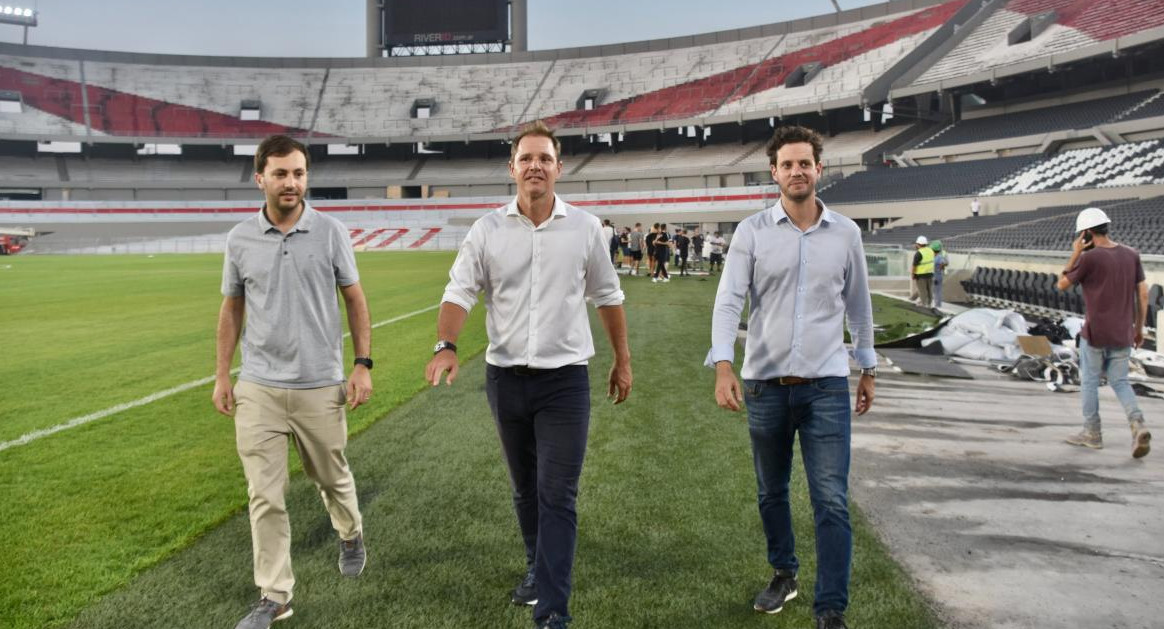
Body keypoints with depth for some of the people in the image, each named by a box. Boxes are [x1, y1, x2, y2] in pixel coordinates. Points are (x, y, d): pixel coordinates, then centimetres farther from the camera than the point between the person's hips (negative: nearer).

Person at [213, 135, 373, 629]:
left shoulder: (331, 232, -4)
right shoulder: (239, 239, 1)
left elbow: (355, 300, 2)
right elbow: (231, 310, 10)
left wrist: (363, 364, -3)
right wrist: (221, 375, 7)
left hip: (321, 387, -1)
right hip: (257, 389, 1)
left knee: (332, 478, 17)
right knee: (265, 497, 2)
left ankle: (351, 536, 46)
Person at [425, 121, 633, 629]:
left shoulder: (585, 228, -1)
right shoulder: (487, 229, -1)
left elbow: (607, 298, 8)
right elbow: (459, 292, -6)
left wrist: (622, 360, 12)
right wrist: (446, 345, -24)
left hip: (565, 380, -2)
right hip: (505, 378, 2)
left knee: (557, 497, -5)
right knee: (525, 490, 18)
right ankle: (538, 569, 40)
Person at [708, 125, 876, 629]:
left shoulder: (845, 233, 4)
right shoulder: (751, 232, -2)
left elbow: (858, 304, 14)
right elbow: (728, 301, -10)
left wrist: (868, 367, 19)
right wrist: (723, 367, -24)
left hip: (826, 386, 0)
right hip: (765, 384, 1)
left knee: (832, 503, -4)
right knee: (771, 493, 16)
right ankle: (784, 574, 39)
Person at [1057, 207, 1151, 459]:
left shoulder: (1089, 258, -14)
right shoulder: (1131, 254, 3)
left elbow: (1062, 285, -2)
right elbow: (1143, 294, 6)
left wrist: (1075, 254, -2)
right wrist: (1139, 328, 14)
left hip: (1095, 334, -5)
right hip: (1123, 335, 5)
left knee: (1089, 381, 10)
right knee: (1119, 382, 14)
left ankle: (1092, 433, 18)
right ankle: (1138, 425, -7)